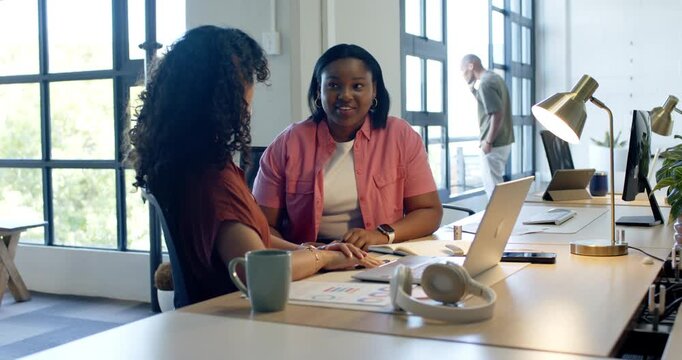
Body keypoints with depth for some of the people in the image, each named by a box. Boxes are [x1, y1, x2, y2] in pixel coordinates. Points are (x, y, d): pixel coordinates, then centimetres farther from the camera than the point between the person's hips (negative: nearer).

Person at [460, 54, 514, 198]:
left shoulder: (485, 83, -17)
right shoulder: (494, 77, 14)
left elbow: (497, 114, -23)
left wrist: (488, 141, -19)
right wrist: (473, 84, 13)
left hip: (494, 143, -10)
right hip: (504, 140, 10)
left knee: (492, 185, -2)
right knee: (495, 182, 19)